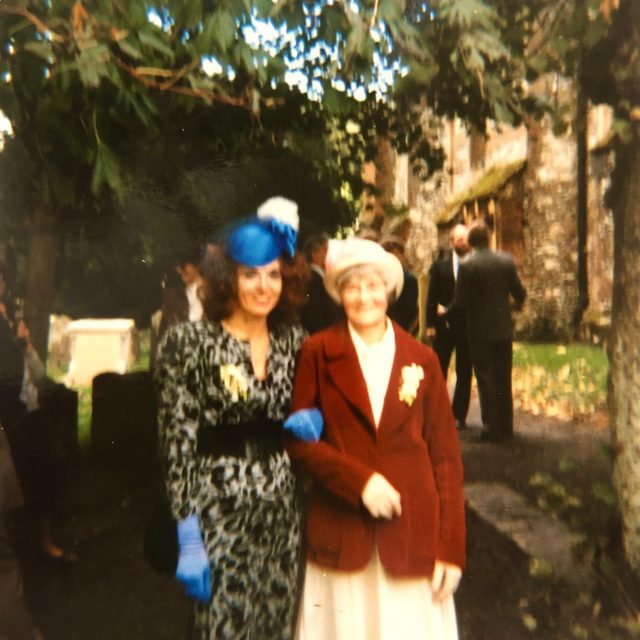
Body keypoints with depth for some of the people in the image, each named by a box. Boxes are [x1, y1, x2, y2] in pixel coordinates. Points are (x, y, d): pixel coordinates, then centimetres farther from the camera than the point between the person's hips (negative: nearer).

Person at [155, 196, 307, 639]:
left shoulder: (294, 339, 2)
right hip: (219, 511, -4)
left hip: (282, 508, 5)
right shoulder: (189, 342, -11)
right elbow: (178, 441, -12)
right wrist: (188, 537, -13)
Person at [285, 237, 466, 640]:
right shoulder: (319, 353, -1)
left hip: (412, 531, 1)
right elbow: (298, 438, -2)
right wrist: (359, 480, -14)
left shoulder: (422, 359, 2)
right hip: (342, 531, -1)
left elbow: (446, 454, 2)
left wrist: (451, 546, -1)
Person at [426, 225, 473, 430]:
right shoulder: (440, 265, 4)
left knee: (464, 373, 6)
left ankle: (458, 415, 14)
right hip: (444, 325, 1)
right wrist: (430, 324, -4)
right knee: (439, 371, 5)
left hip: (467, 326, 0)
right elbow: (432, 297, 2)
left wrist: (451, 308, -9)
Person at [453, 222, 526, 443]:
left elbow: (460, 301, -13)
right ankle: (506, 426, 22)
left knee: (486, 380, 3)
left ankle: (492, 428, 5)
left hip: (480, 330, -4)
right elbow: (519, 293, 5)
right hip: (503, 328, 5)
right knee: (503, 379, 14)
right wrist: (517, 303, 27)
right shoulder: (506, 260, 0)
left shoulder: (467, 265, -13)